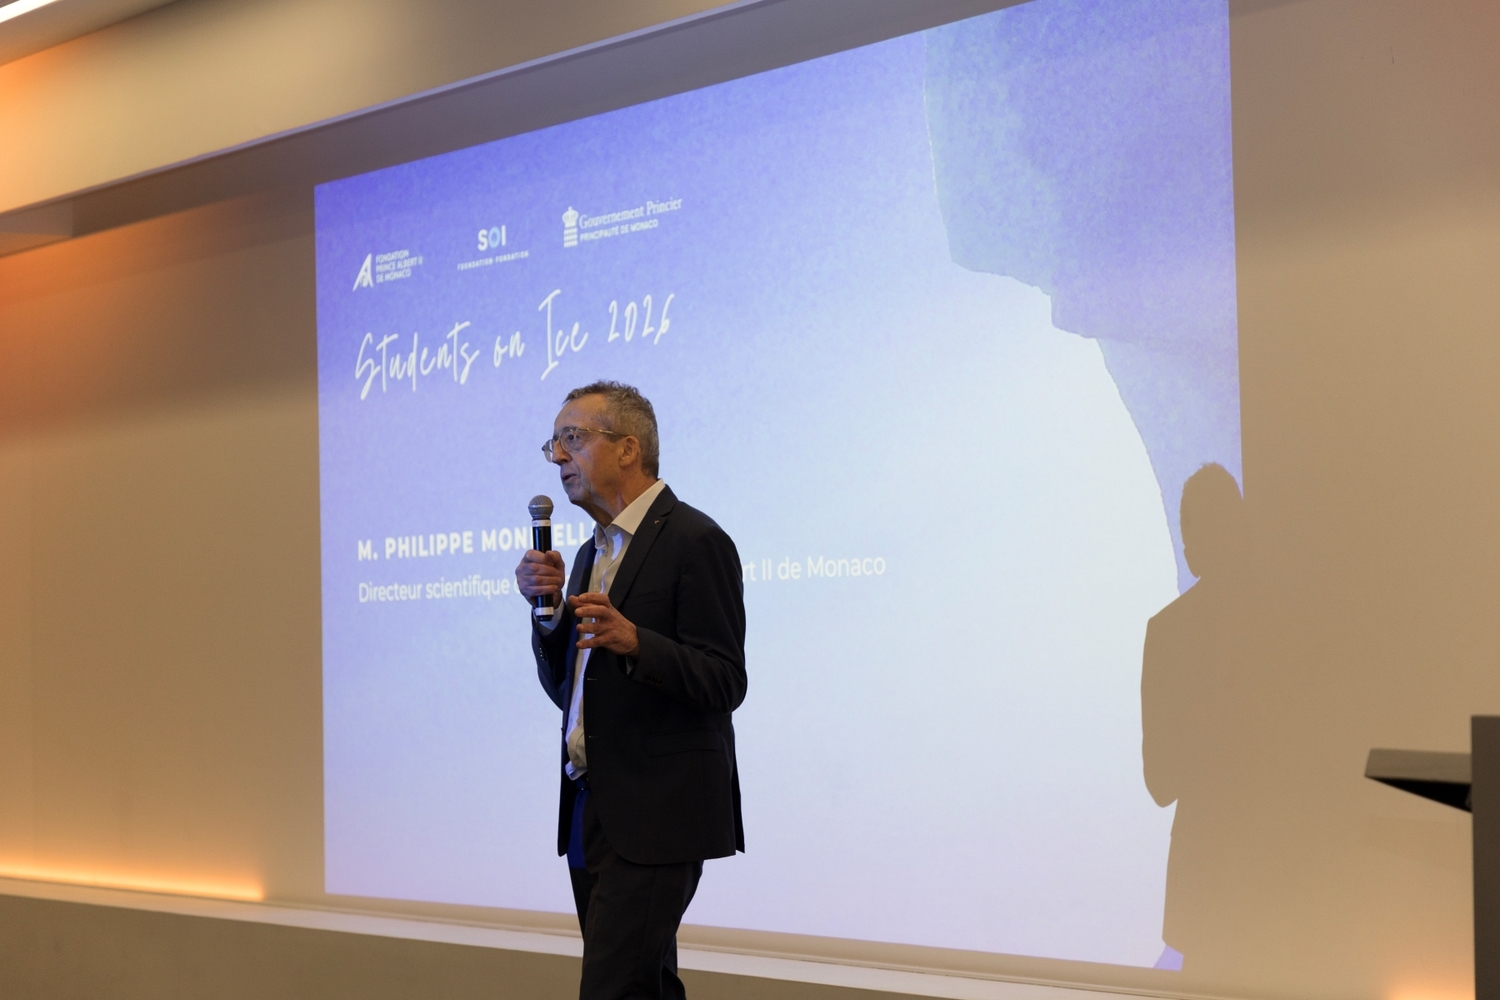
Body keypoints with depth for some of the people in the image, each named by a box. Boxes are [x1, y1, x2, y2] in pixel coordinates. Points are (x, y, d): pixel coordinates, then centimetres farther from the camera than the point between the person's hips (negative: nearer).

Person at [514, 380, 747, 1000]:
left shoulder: (693, 541, -10)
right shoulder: (594, 552, 18)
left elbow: (724, 685, -15)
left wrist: (634, 641, -30)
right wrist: (548, 608, 1)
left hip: (656, 816, -9)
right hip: (593, 810, 9)